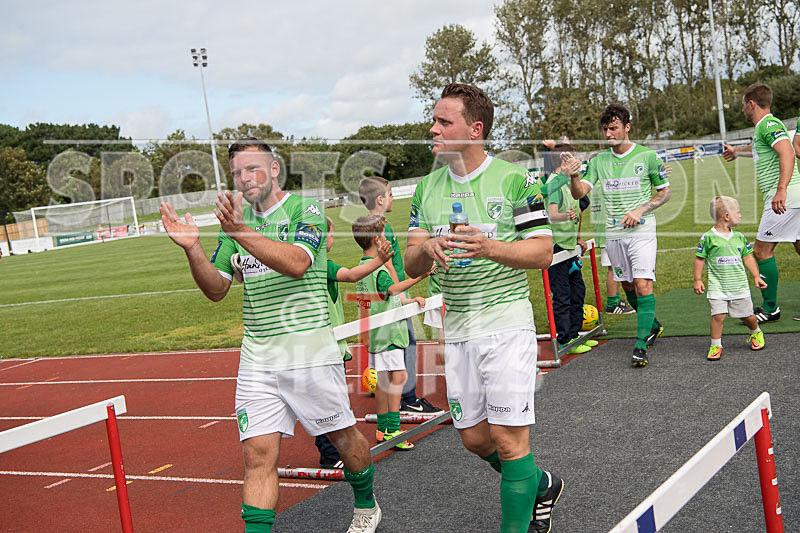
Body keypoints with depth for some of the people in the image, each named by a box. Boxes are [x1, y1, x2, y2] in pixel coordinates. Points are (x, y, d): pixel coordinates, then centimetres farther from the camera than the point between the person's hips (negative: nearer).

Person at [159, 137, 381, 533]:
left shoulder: (305, 210, -5)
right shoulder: (235, 220, 11)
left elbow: (297, 263, -24)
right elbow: (216, 289, 9)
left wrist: (240, 232, -33)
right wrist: (192, 248, -8)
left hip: (310, 351, -3)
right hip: (256, 358, 4)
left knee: (343, 437, 12)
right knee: (258, 452, -5)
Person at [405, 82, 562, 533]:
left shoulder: (513, 179, -6)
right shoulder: (427, 188, 9)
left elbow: (543, 251, -7)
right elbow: (412, 266, 7)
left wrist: (491, 248, -23)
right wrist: (425, 247, -16)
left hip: (506, 321, -5)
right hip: (457, 327, 6)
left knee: (508, 439, -5)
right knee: (474, 438, 12)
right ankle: (541, 485, 37)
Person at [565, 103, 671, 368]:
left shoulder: (647, 156, -1)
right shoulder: (599, 160, 7)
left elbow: (664, 193, 6)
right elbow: (580, 192, -1)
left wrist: (640, 211, -9)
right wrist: (573, 174, -23)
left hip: (641, 230, -4)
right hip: (613, 234, 4)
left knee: (643, 286, -15)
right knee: (628, 287, 13)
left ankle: (640, 344, -14)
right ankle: (653, 326, 36)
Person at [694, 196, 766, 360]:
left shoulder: (739, 237, 7)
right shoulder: (708, 237, -6)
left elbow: (747, 257, 16)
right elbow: (699, 259, 0)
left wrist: (756, 276, 12)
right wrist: (697, 280, -3)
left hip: (740, 286, 4)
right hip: (718, 287, -3)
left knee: (747, 315, 10)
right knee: (718, 315, -13)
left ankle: (756, 333, 39)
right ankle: (715, 346, 1)